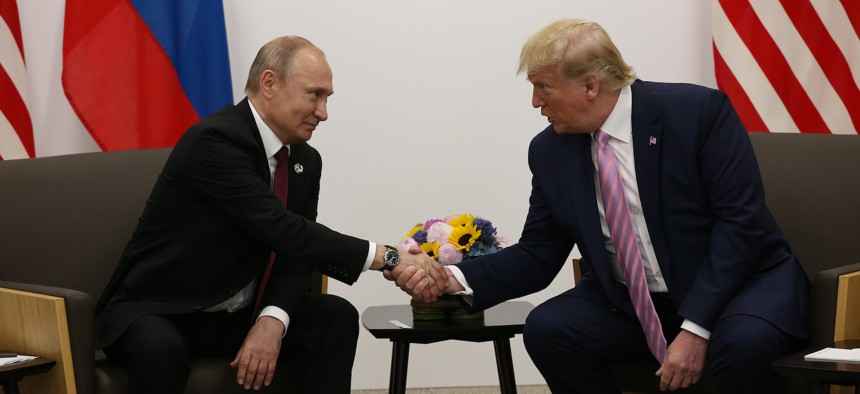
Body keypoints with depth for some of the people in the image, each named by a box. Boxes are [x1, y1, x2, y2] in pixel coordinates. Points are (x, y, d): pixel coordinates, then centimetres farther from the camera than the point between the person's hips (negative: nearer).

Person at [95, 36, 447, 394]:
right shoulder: (214, 140, -23)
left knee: (335, 317, -14)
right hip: (159, 312, -7)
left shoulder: (305, 160, 4)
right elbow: (284, 231, -29)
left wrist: (273, 320, -21)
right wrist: (388, 259, -29)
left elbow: (297, 253, 0)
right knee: (160, 348, -39)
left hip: (239, 315, 7)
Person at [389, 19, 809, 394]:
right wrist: (456, 279, -15)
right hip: (631, 304, 5)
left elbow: (740, 222, -19)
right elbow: (538, 256, 3)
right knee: (546, 329, -21)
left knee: (741, 343, -36)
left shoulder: (698, 111, -16)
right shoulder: (550, 150, -2)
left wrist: (695, 327, -26)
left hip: (739, 281, -4)